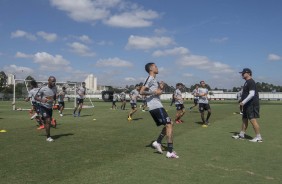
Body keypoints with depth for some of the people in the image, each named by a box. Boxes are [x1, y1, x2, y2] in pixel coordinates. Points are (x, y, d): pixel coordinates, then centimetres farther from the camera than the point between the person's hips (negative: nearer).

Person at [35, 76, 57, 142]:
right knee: (48, 121, -15)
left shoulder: (55, 88, -2)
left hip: (50, 107, 6)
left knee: (48, 122, 14)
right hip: (43, 107, -6)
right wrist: (42, 100, -33)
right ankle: (48, 137, -4)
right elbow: (36, 97, -13)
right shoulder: (43, 89, -18)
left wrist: (54, 101, -4)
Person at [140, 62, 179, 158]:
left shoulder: (154, 80, 21)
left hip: (156, 106, 10)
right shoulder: (150, 78, -8)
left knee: (169, 124, 15)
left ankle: (158, 142, 12)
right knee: (169, 125, -11)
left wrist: (160, 88, 14)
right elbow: (141, 92, -18)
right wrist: (154, 92, -18)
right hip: (156, 106, -10)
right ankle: (170, 152, -12)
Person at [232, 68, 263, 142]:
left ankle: (258, 137, -6)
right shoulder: (247, 82, 18)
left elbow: (252, 94, -23)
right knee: (244, 119, 16)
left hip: (252, 104, -11)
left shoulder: (251, 82, -15)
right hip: (247, 105, 11)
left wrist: (244, 102, -24)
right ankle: (241, 134, 26)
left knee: (253, 120, -12)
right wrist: (243, 102, 20)